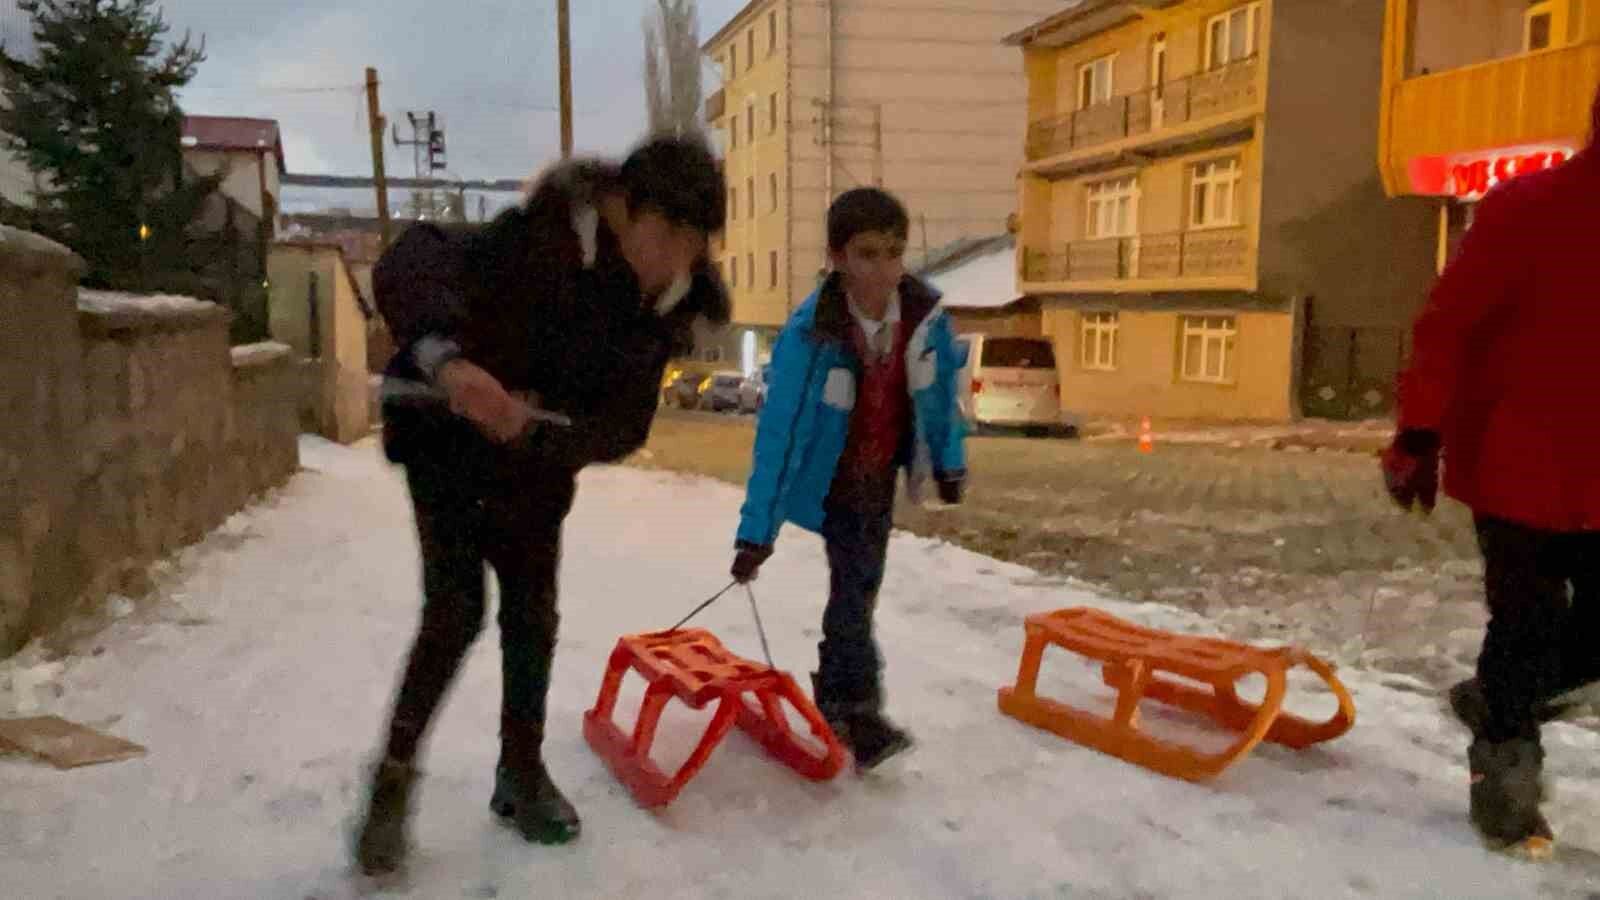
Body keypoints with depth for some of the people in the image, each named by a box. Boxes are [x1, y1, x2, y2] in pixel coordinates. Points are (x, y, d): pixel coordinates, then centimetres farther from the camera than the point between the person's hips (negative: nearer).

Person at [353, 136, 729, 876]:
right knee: (457, 610, -10)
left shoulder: (665, 307, -11)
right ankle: (393, 778, 9)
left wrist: (538, 429, -32)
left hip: (538, 461, 5)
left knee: (532, 614, 9)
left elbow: (624, 427, -14)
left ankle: (522, 772, 26)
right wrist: (443, 356, -59)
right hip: (449, 437, -5)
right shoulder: (541, 240, -30)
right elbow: (409, 263, -41)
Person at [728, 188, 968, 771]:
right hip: (830, 477, -4)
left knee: (862, 587, 14)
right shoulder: (809, 333, -30)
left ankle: (835, 694, 32)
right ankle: (859, 713, -7)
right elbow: (779, 432, -28)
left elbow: (942, 391, 1)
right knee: (853, 583, -14)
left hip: (881, 472, 5)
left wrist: (950, 462, 10)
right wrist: (756, 530, -29)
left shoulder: (926, 314, -18)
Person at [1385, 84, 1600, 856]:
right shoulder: (1528, 208, -12)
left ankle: (1497, 704, 33)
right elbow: (1449, 323, -13)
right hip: (1518, 466, -6)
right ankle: (1503, 770, 20)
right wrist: (1418, 438, -16)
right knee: (1527, 626, 2)